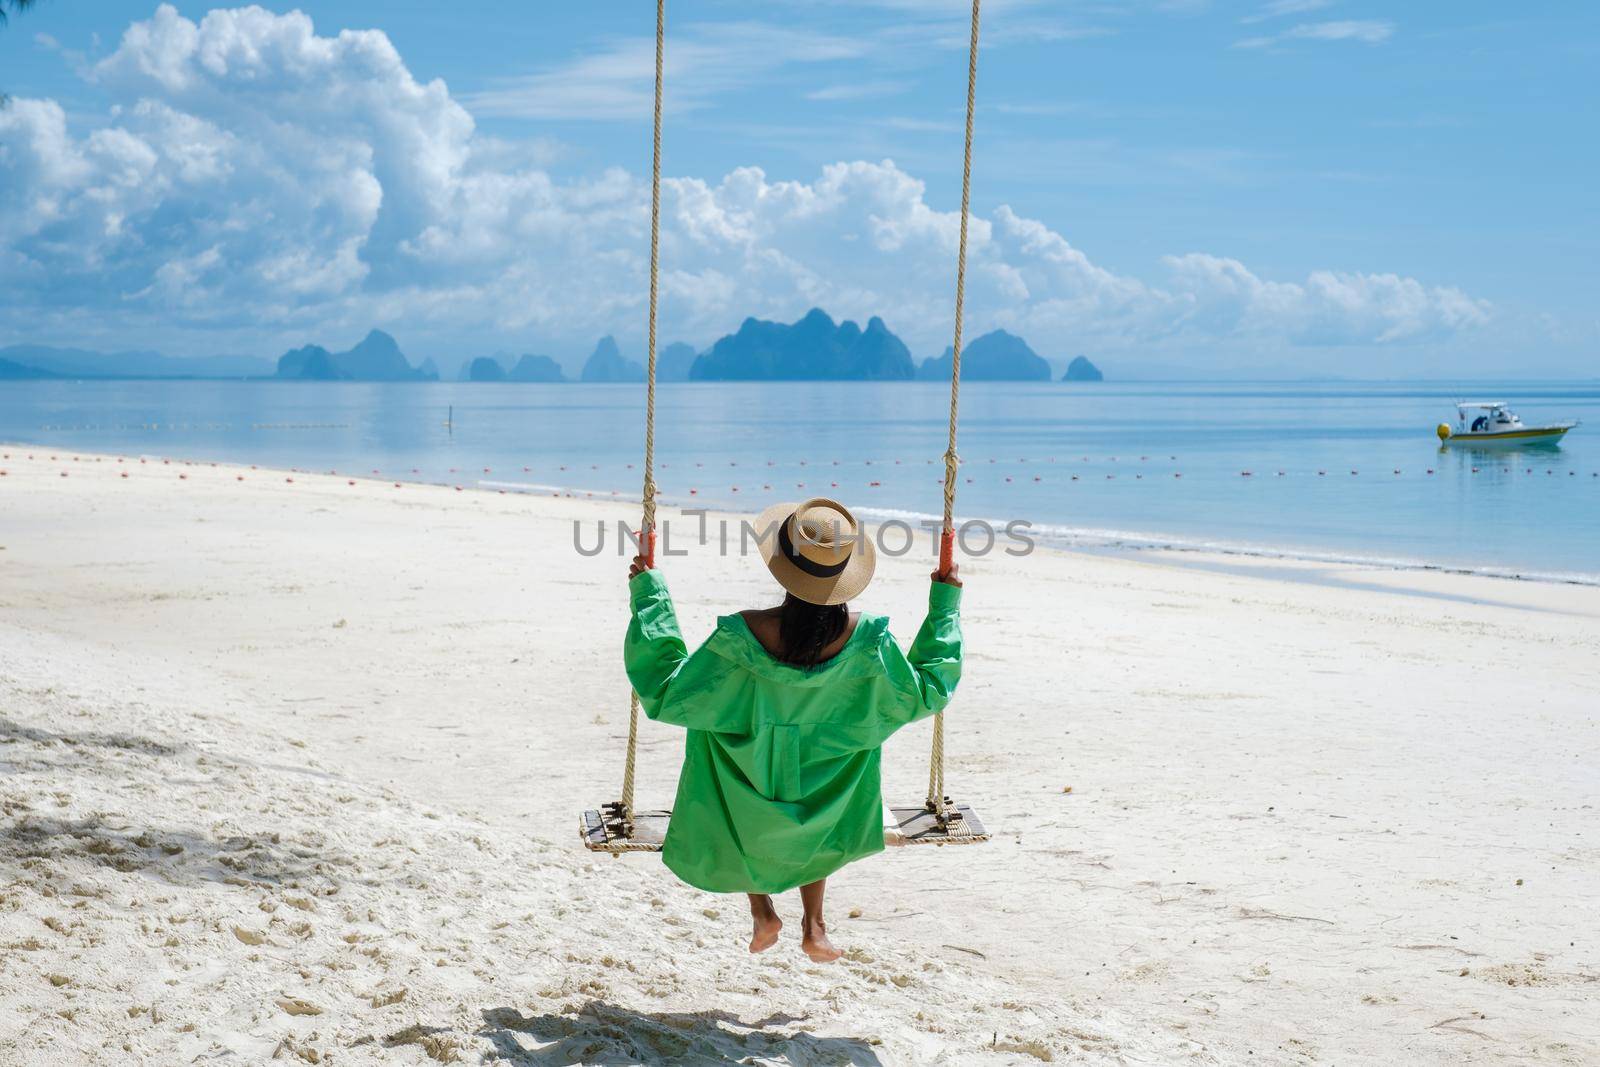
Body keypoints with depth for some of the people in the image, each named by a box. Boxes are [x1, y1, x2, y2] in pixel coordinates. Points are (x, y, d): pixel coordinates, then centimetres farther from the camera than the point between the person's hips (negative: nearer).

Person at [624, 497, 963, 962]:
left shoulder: (746, 634, -31)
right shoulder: (865, 638, -25)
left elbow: (666, 694, -19)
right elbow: (926, 693, -8)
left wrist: (648, 595, -15)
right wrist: (945, 604, -3)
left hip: (748, 791, -2)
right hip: (822, 794, 2)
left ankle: (761, 909, 29)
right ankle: (814, 925, 34)